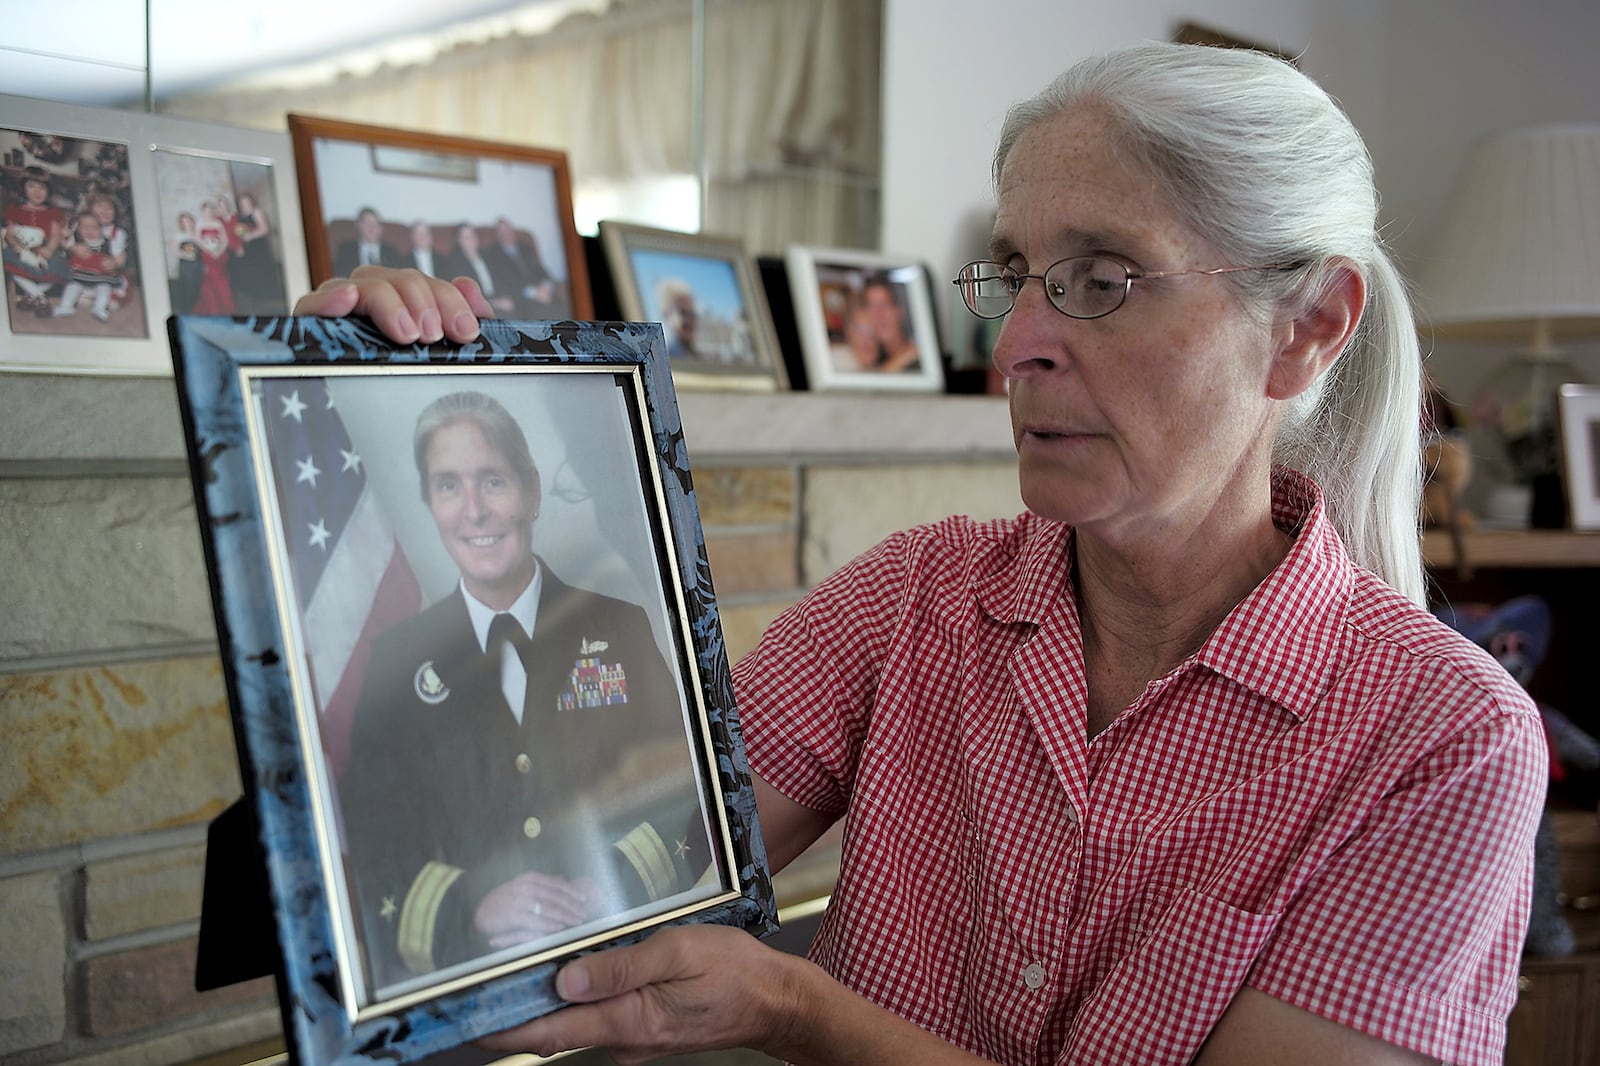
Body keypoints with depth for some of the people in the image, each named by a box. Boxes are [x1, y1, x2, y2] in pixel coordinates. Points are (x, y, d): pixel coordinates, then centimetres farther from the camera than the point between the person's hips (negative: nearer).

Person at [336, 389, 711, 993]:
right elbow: (370, 839, 4)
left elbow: (687, 795, 5)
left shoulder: (622, 629, 7)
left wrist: (611, 893, -11)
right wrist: (470, 909, -13)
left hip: (626, 959, 0)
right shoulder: (397, 661, 8)